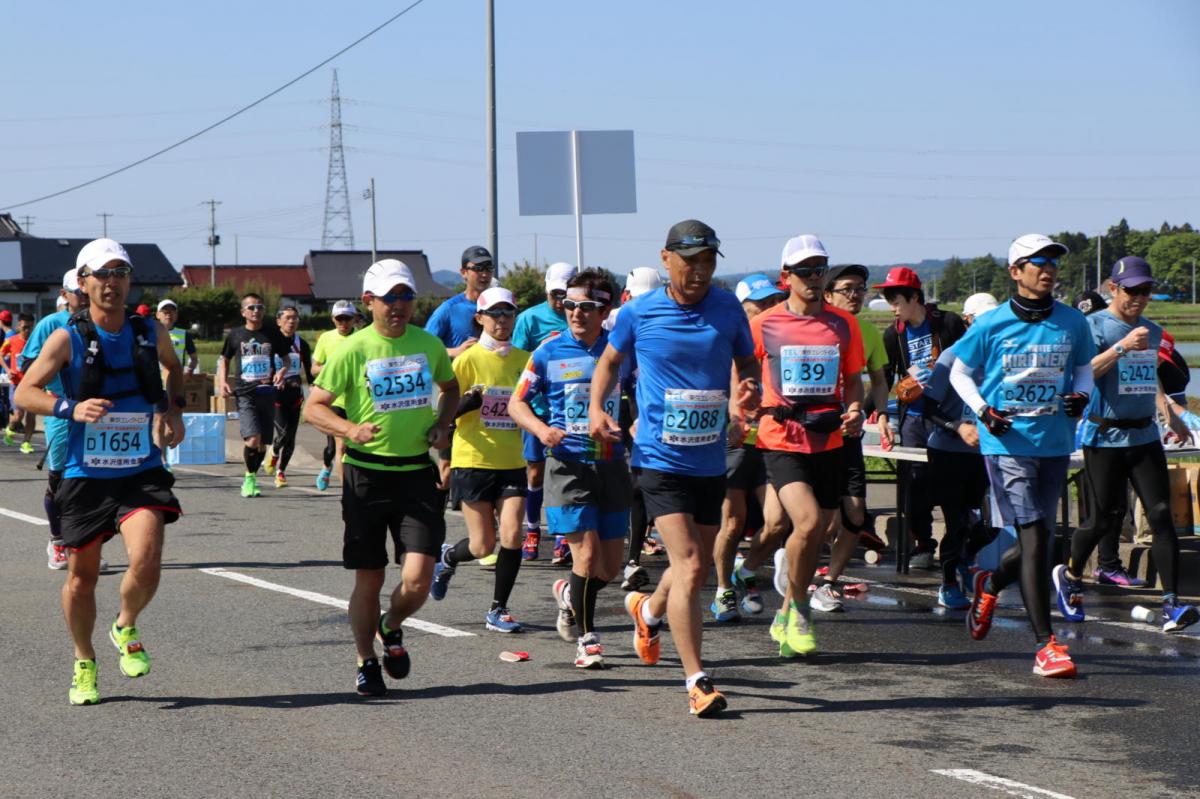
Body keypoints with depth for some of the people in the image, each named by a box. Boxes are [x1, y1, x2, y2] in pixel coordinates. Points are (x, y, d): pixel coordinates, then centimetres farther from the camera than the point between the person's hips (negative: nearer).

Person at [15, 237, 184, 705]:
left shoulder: (150, 333, 4)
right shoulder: (68, 339, -6)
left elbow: (173, 366, 27)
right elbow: (24, 393, -8)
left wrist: (174, 409, 9)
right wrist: (71, 409, -24)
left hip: (141, 473, 1)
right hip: (85, 476, -1)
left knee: (146, 563, -20)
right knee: (81, 578, 7)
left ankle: (126, 629, 11)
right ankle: (84, 664, 31)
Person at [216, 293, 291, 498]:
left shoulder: (273, 334, 6)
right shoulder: (235, 335, 5)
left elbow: (287, 358, 16)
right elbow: (224, 359, 19)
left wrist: (282, 372, -6)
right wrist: (222, 382, 4)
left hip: (267, 394, 2)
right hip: (245, 394, -2)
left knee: (263, 443, 5)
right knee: (253, 439, -20)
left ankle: (251, 480, 25)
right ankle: (249, 477, 0)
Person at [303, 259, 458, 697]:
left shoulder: (429, 345, 5)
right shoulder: (353, 350, -5)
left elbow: (450, 387, 25)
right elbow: (313, 407, -2)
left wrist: (442, 423, 5)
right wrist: (350, 429, -20)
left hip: (417, 473, 2)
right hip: (367, 475, -2)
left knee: (417, 579, -10)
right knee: (369, 580, 4)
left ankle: (392, 629, 22)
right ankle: (366, 663, 23)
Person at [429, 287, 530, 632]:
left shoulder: (525, 360, 7)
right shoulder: (468, 360, -5)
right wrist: (466, 403, -23)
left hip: (512, 462, 3)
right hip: (473, 461, -3)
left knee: (511, 535, -11)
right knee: (483, 545, -1)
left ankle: (498, 609, 5)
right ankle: (447, 557, 34)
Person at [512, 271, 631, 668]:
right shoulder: (549, 352, -1)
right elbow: (517, 402, 7)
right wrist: (541, 429, -12)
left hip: (612, 465, 3)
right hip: (568, 464, -3)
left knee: (610, 566, 6)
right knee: (587, 551, -13)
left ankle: (570, 594, 38)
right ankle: (585, 637, 4)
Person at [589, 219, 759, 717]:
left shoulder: (728, 309, 2)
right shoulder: (639, 314, -4)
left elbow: (747, 359, 16)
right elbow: (610, 360, 12)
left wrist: (751, 386, -7)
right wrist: (596, 408, -4)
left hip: (711, 461, 4)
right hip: (661, 458, -4)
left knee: (698, 568, 17)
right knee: (689, 566, -15)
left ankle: (648, 609, 51)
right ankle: (697, 682, -12)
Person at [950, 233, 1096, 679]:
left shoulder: (1072, 323, 5)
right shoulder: (992, 325, -4)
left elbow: (1084, 367, 20)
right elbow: (959, 372, 8)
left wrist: (1081, 395, -2)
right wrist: (982, 410, -8)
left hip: (1055, 444, 4)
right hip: (1007, 444, -4)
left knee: (1038, 539, 12)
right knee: (1034, 537, -12)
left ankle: (991, 584, 45)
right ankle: (1046, 645, -10)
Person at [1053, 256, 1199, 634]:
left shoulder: (1152, 331, 15)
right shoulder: (1095, 326, -5)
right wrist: (1122, 347, -27)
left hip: (1144, 436, 5)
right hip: (1105, 437, -5)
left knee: (1161, 515, -8)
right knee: (1105, 520, 1)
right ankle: (1070, 575, 30)